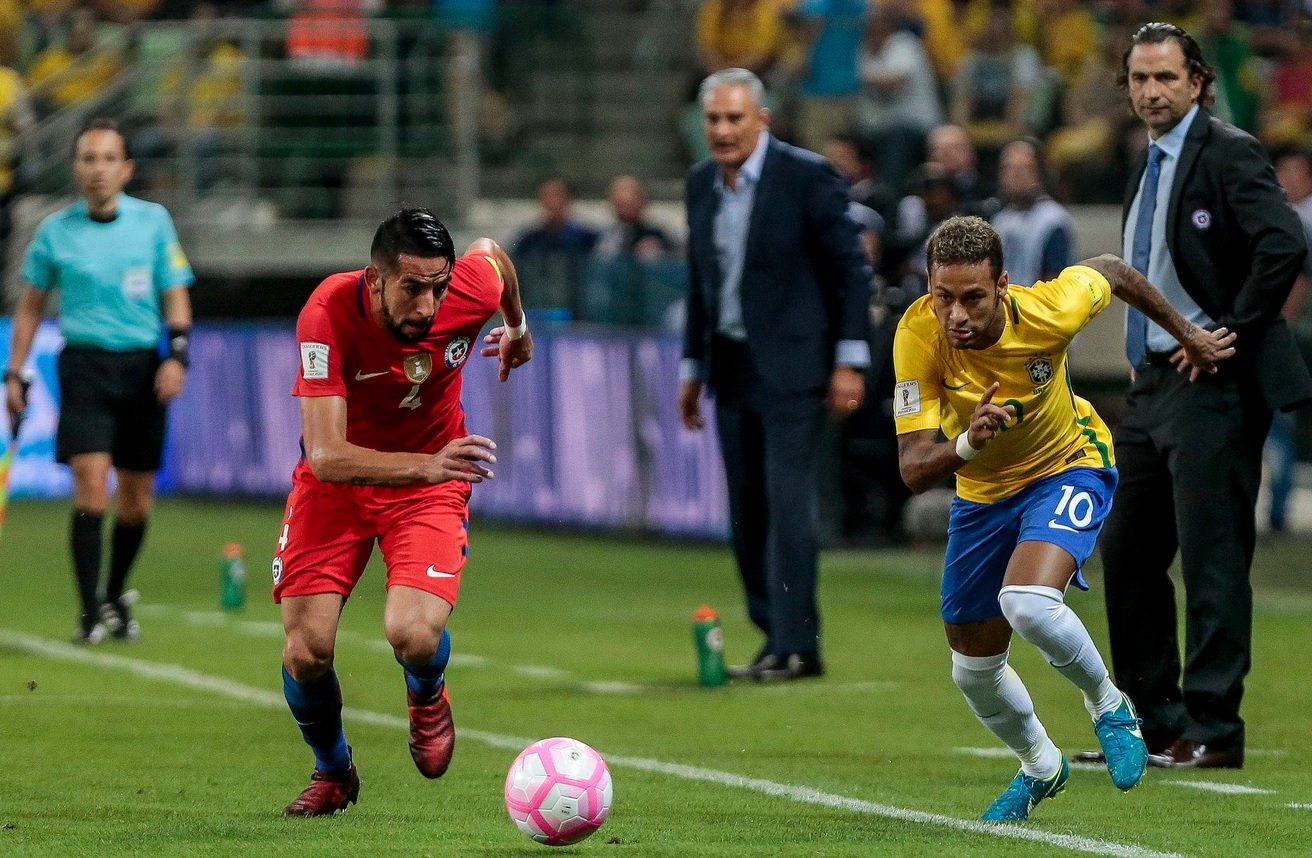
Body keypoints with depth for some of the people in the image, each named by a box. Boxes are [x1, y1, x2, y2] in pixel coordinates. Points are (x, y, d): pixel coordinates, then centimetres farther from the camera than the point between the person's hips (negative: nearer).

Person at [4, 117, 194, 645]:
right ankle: (91, 612, -15)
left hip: (142, 366, 2)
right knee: (91, 486, -16)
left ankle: (115, 596, 27)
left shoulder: (153, 221, 4)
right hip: (85, 364, -2)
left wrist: (177, 355, -7)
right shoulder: (55, 231, 3)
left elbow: (175, 296, 8)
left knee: (137, 499, 6)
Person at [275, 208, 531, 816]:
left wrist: (518, 328, 25)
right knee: (306, 651, -12)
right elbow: (326, 456, -37)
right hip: (337, 482, 0)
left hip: (430, 485, 0)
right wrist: (429, 464, -51)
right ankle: (332, 771, 23)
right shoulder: (327, 316, -31)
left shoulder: (473, 289, -23)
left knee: (413, 636, -24)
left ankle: (427, 698, 16)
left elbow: (492, 251, 6)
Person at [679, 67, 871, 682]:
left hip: (791, 369, -7)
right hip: (732, 370, 7)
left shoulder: (807, 177, -9)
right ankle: (774, 639, 12)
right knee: (748, 514, 6)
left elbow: (851, 269, -7)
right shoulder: (701, 183, 10)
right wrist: (693, 369, 17)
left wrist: (850, 360, -11)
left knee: (788, 503, -12)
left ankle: (797, 645, -10)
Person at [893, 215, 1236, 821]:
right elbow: (914, 471, -30)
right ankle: (1040, 765, 41)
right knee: (974, 668, 10)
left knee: (1027, 603, -31)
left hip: (1067, 468, -3)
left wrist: (1187, 333, 8)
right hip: (982, 493, 3)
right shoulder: (917, 338, -29)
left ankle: (1108, 704, 0)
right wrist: (967, 443, -51)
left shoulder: (1048, 312, -31)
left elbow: (1111, 271, -6)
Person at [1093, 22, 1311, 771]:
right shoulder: (1152, 166, 17)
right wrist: (1142, 357, 17)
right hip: (1154, 384, 10)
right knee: (1128, 554, 11)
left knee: (1213, 559, -8)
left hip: (1212, 383, -10)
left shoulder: (1227, 154, -11)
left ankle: (1213, 729, -5)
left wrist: (1231, 336, -19)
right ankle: (1157, 722, 19)